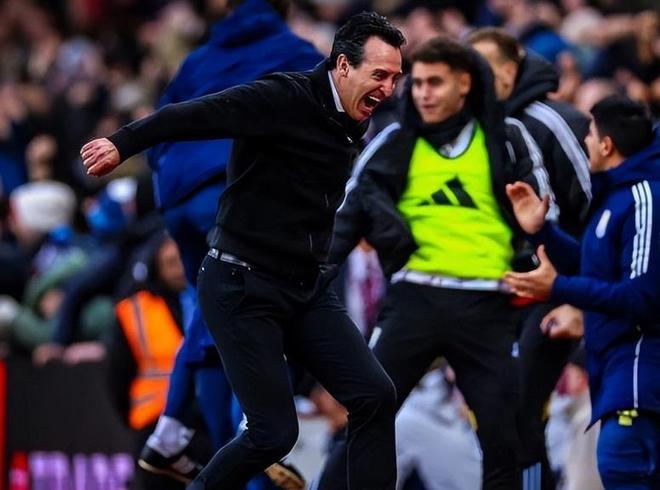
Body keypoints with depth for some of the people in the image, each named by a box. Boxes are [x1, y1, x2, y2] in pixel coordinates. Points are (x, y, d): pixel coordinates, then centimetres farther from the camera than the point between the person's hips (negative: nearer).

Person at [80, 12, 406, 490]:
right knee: (275, 432, -8)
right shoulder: (284, 100, -17)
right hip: (244, 289, -8)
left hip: (308, 290, 8)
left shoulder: (350, 121, 7)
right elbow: (198, 113, -28)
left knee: (375, 396, -6)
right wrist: (123, 143, -39)